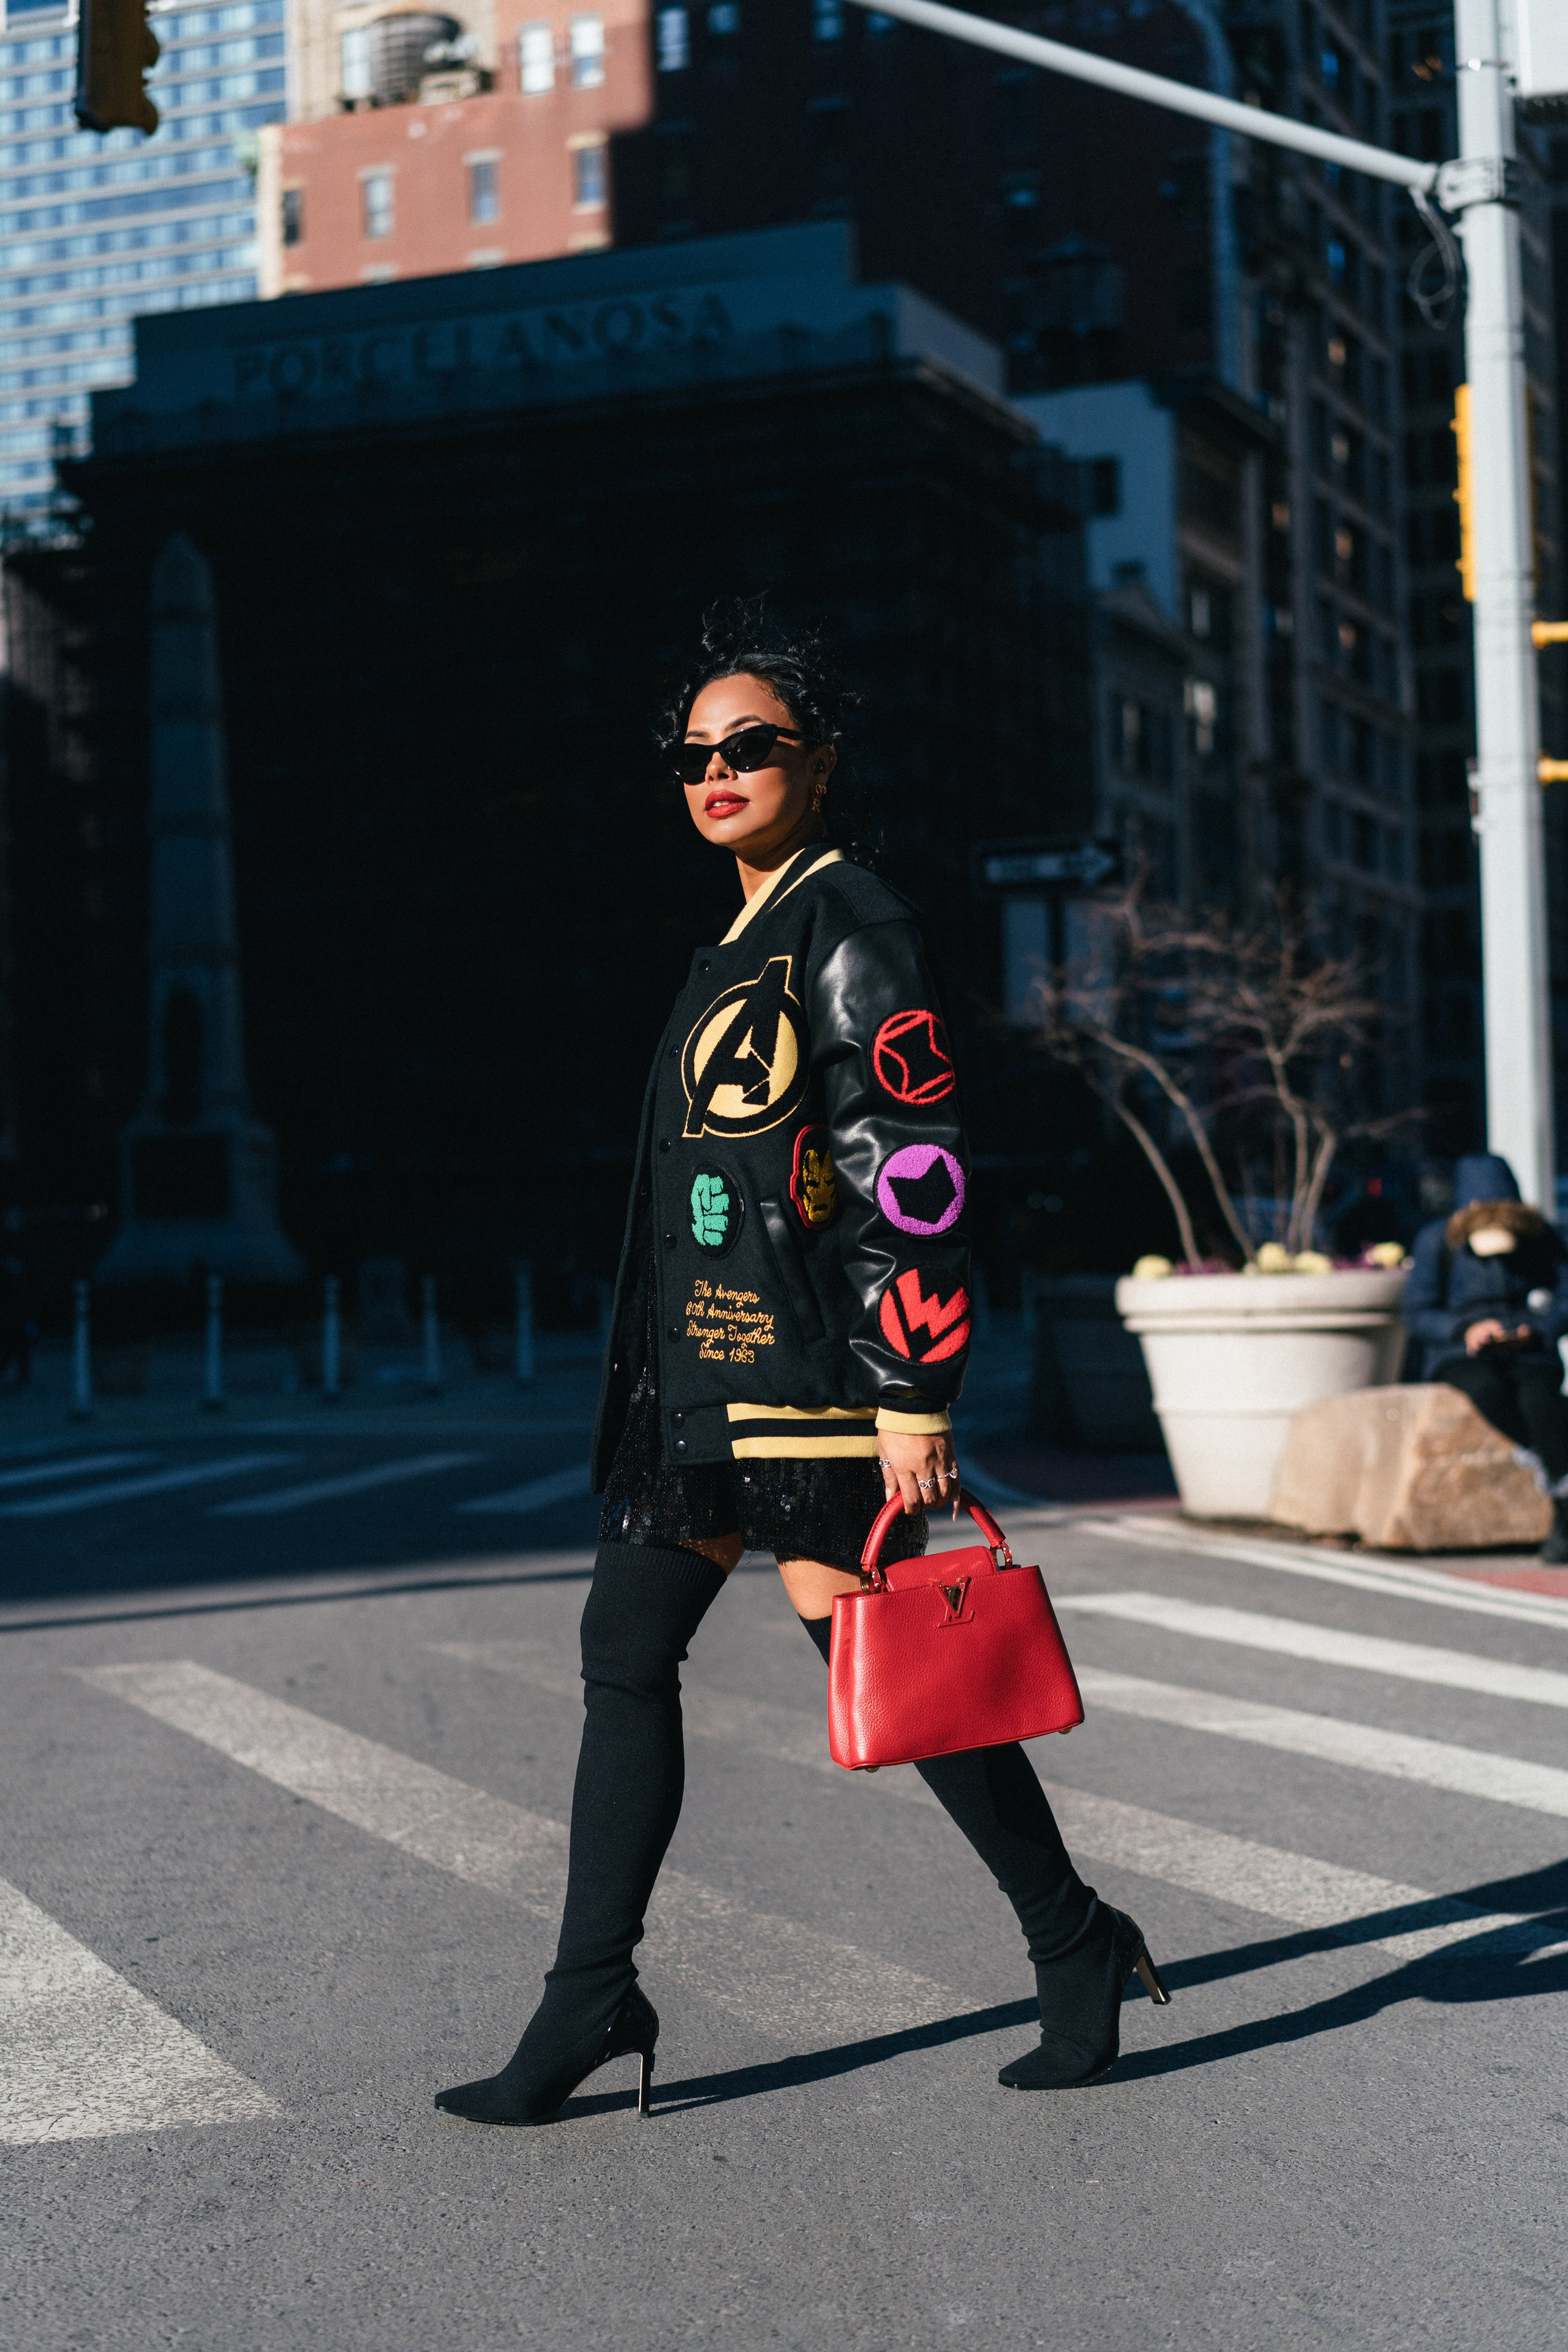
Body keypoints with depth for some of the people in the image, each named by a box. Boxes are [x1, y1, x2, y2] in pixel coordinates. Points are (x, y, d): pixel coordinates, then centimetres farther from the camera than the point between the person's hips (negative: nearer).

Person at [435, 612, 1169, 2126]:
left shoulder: (849, 928, -9)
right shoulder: (743, 943, 19)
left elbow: (915, 1172, -16)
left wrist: (913, 1397, -20)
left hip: (801, 1376, -9)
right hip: (697, 1371, 9)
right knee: (625, 1652, 6)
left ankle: (1077, 1948, 15)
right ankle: (591, 2001, 13)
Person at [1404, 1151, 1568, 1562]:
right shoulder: (1438, 1240, 0)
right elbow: (1418, 1315, 0)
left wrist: (1531, 1332, -15)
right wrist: (1466, 1329, -19)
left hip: (1529, 1353, 1)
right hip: (1461, 1356, 0)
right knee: (1488, 1389, -39)